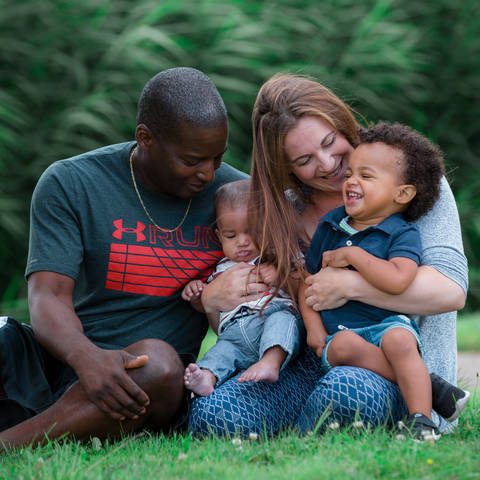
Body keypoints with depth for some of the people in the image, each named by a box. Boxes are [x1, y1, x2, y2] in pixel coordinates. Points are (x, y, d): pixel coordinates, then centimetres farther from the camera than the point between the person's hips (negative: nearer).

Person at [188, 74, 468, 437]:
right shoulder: (288, 211, 12)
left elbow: (451, 290, -15)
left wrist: (350, 285, -20)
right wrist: (213, 296, -9)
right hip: (315, 364, 3)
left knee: (347, 390, -41)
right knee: (211, 414, -26)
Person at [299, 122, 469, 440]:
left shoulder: (403, 235, -3)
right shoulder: (329, 226, 13)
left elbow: (397, 281, -23)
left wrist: (353, 255, -16)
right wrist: (314, 327, 2)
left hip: (386, 323, -3)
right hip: (338, 331, 3)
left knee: (399, 340, -37)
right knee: (345, 344, -33)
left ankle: (421, 419, -34)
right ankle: (428, 384, -28)